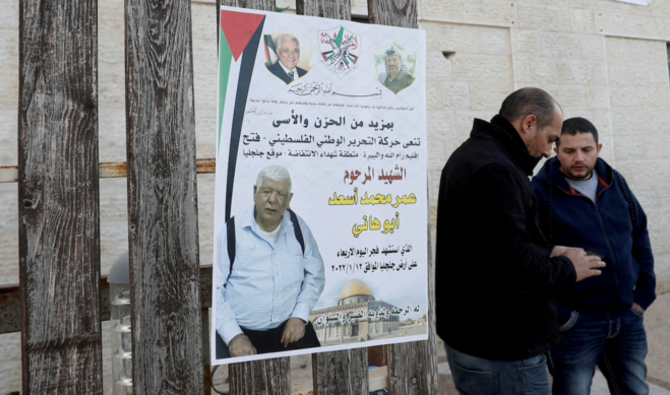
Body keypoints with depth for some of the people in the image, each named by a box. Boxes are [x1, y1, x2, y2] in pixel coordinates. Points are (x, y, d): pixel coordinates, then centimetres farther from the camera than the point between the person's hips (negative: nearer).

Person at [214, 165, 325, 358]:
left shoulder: (298, 228, 3)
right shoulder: (231, 231, -6)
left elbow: (315, 275, 9)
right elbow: (214, 287, -8)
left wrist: (300, 316, -4)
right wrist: (233, 336, -15)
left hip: (289, 328, 3)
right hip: (240, 330, -2)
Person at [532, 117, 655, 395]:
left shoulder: (615, 181, 6)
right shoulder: (541, 192, -14)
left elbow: (640, 235, 14)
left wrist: (645, 292, 8)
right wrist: (558, 314, -14)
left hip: (627, 317, 6)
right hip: (575, 323, -6)